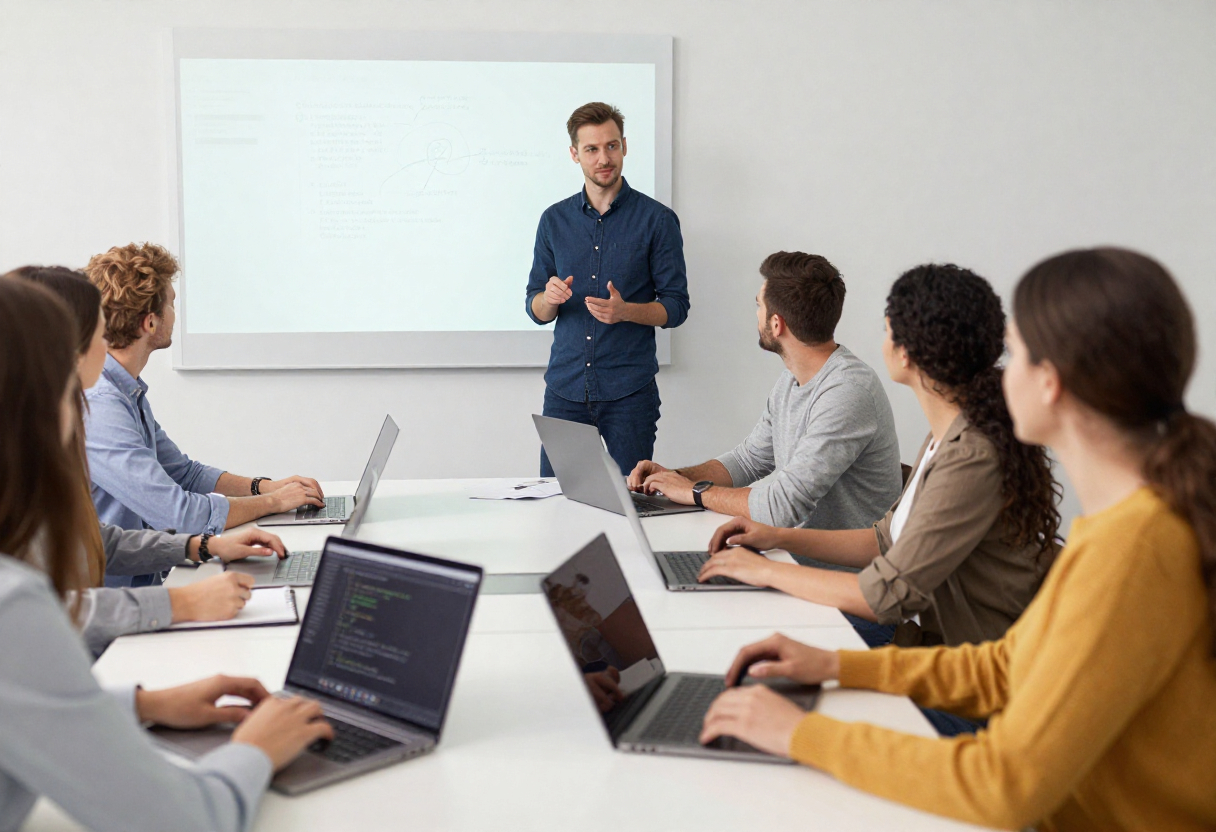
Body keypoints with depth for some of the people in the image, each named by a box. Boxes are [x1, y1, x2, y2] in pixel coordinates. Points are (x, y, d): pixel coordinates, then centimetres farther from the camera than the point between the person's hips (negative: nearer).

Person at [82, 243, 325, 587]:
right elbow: (178, 514, -24)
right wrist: (272, 501, -10)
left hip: (144, 581, 9)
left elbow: (183, 472, 22)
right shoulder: (95, 406, -22)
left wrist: (263, 486, 6)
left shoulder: (128, 391, 11)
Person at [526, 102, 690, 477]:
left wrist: (625, 310, -20)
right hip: (565, 389, 3)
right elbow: (536, 310, 11)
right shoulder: (554, 220, 9)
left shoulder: (657, 219, -1)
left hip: (630, 392, -2)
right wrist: (550, 298, -13)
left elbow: (676, 306, -2)